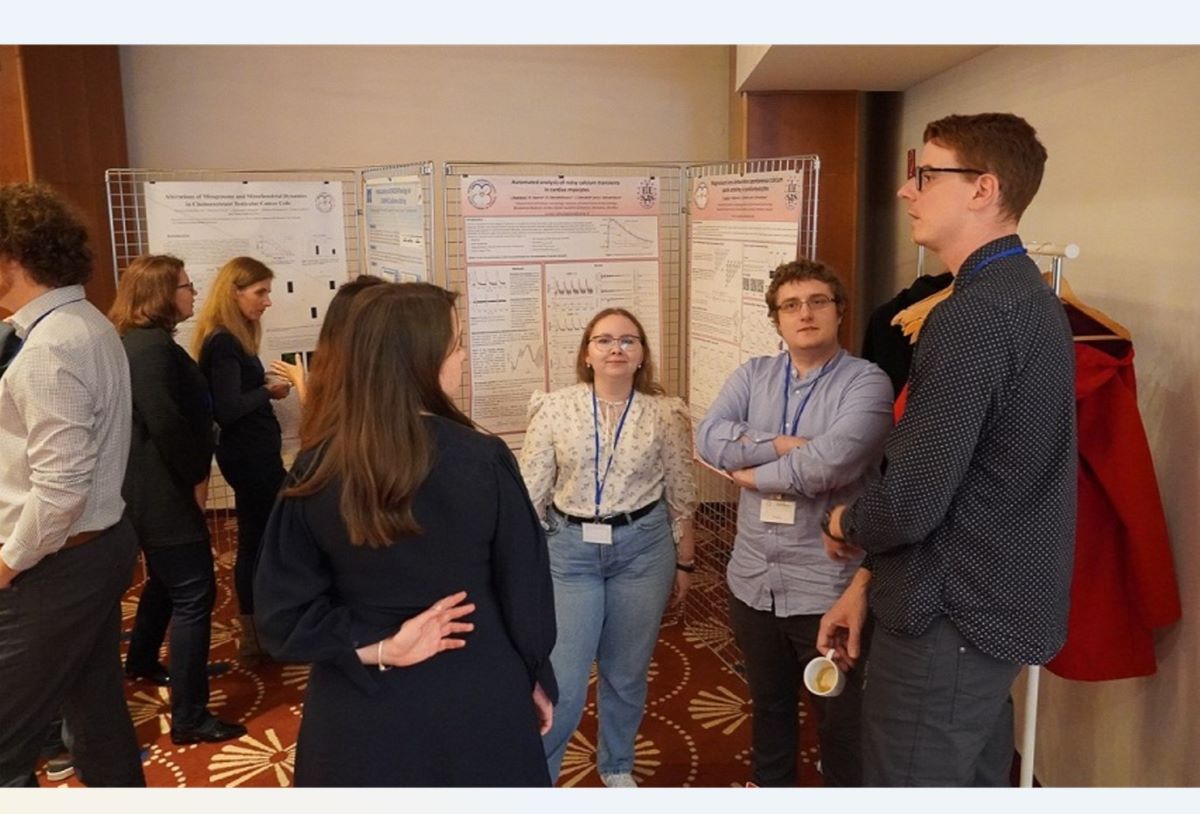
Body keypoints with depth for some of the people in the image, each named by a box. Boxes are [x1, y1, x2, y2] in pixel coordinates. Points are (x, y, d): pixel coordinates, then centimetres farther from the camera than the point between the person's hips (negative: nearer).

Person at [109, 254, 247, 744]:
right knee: (193, 597, -6)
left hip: (147, 489, 11)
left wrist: (191, 475, 15)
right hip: (164, 493, -11)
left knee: (164, 581, 28)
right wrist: (197, 476, -14)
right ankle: (189, 718, 0)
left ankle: (141, 662, 49)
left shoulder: (134, 342, 12)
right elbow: (167, 423, -28)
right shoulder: (153, 346, -21)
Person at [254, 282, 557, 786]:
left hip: (361, 717, 2)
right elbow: (525, 589, -8)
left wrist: (376, 649, -11)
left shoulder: (315, 471, -11)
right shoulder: (484, 460, -18)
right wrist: (537, 678, 6)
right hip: (478, 705, -1)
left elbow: (281, 615, -9)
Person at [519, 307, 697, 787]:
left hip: (642, 548, 1)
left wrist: (685, 562, 8)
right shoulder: (554, 408, -4)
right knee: (561, 681, -1)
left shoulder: (666, 414, -2)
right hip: (570, 549, -1)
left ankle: (616, 766, 39)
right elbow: (531, 491, -1)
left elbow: (680, 495, 5)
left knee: (626, 673, 14)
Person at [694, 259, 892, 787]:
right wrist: (785, 446, -21)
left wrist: (754, 472, -12)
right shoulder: (752, 376, 4)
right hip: (753, 579, 5)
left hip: (827, 587, -5)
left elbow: (833, 462, -27)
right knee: (769, 702, 26)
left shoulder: (866, 383, -12)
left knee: (841, 717, 14)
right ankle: (769, 788, 48)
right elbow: (708, 438, -11)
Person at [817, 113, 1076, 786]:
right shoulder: (1026, 295, 11)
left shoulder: (975, 314, -22)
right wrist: (868, 579, 10)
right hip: (999, 606, 10)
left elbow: (914, 501, -26)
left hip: (950, 619, -10)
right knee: (975, 787, 22)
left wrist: (843, 526, -3)